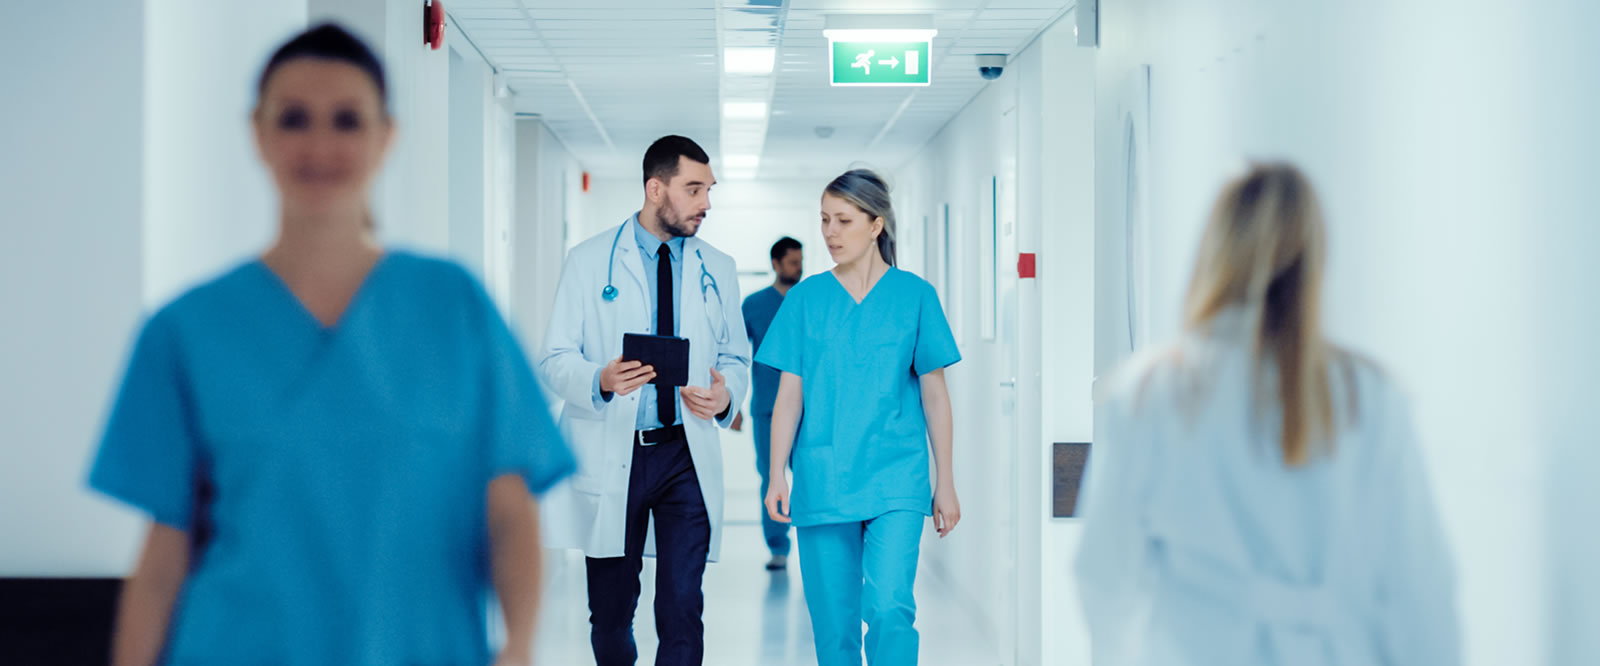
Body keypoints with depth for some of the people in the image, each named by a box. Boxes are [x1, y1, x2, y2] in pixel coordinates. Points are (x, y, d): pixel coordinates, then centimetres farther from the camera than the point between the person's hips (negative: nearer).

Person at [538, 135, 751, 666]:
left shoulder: (717, 270, 11)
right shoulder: (589, 262, 2)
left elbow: (736, 358, 16)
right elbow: (556, 359, -1)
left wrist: (726, 394, -8)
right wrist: (601, 379, -23)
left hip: (687, 457, 1)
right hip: (611, 456, -1)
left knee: (682, 610, -7)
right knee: (611, 612, 8)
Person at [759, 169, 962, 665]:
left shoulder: (915, 296, 2)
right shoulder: (805, 299, 5)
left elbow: (934, 394, 4)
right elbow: (789, 396, 4)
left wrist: (946, 483, 3)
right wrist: (776, 476, -4)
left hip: (895, 479, -2)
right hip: (822, 482, 2)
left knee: (890, 609, -16)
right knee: (834, 623, 5)